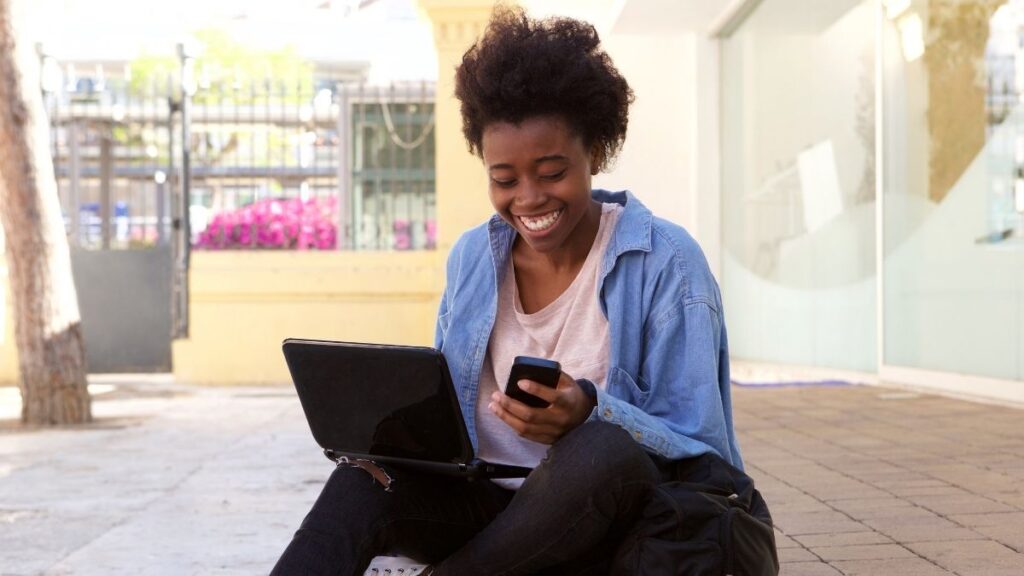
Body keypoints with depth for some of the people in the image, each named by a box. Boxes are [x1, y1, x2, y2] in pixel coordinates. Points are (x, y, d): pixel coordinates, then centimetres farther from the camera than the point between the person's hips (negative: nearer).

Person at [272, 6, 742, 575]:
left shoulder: (665, 261, -7)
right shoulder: (472, 257, 9)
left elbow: (697, 449, -10)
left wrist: (591, 414, -30)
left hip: (610, 512, -3)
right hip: (487, 504, 4)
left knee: (601, 451, -37)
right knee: (365, 477, -26)